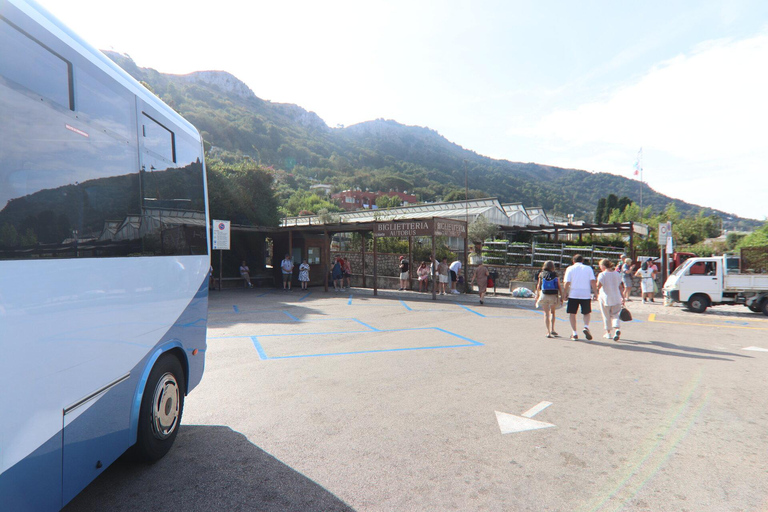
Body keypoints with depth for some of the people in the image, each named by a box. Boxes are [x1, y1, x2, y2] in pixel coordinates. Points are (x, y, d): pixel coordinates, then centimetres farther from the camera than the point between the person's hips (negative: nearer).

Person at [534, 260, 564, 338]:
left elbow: (538, 286, 3)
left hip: (544, 296, 0)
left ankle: (548, 332, 0)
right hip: (554, 296, 1)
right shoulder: (555, 275, 0)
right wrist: (561, 297, 3)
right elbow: (559, 287, -1)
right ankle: (552, 330, 18)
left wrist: (537, 296, 9)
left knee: (546, 313, 6)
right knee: (552, 312, 21)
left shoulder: (541, 274, 2)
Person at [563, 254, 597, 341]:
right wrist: (595, 293, 2)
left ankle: (574, 333, 7)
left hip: (573, 294, -1)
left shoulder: (570, 268, 3)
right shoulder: (588, 268, 7)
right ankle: (586, 327, -9)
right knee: (586, 313, 16)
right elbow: (592, 281, -2)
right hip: (586, 294, 1)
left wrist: (565, 293, 3)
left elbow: (567, 282, -5)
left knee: (572, 313, 8)